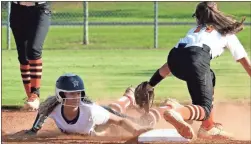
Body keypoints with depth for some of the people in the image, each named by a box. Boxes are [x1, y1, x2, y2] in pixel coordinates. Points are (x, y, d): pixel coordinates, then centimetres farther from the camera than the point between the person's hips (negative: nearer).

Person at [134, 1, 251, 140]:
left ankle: (208, 128, 27)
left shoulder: (195, 29, 39)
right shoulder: (228, 33, 29)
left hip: (174, 56, 5)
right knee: (205, 107, -7)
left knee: (209, 77, 34)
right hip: (196, 60, -5)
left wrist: (150, 84, 43)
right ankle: (177, 113, -41)